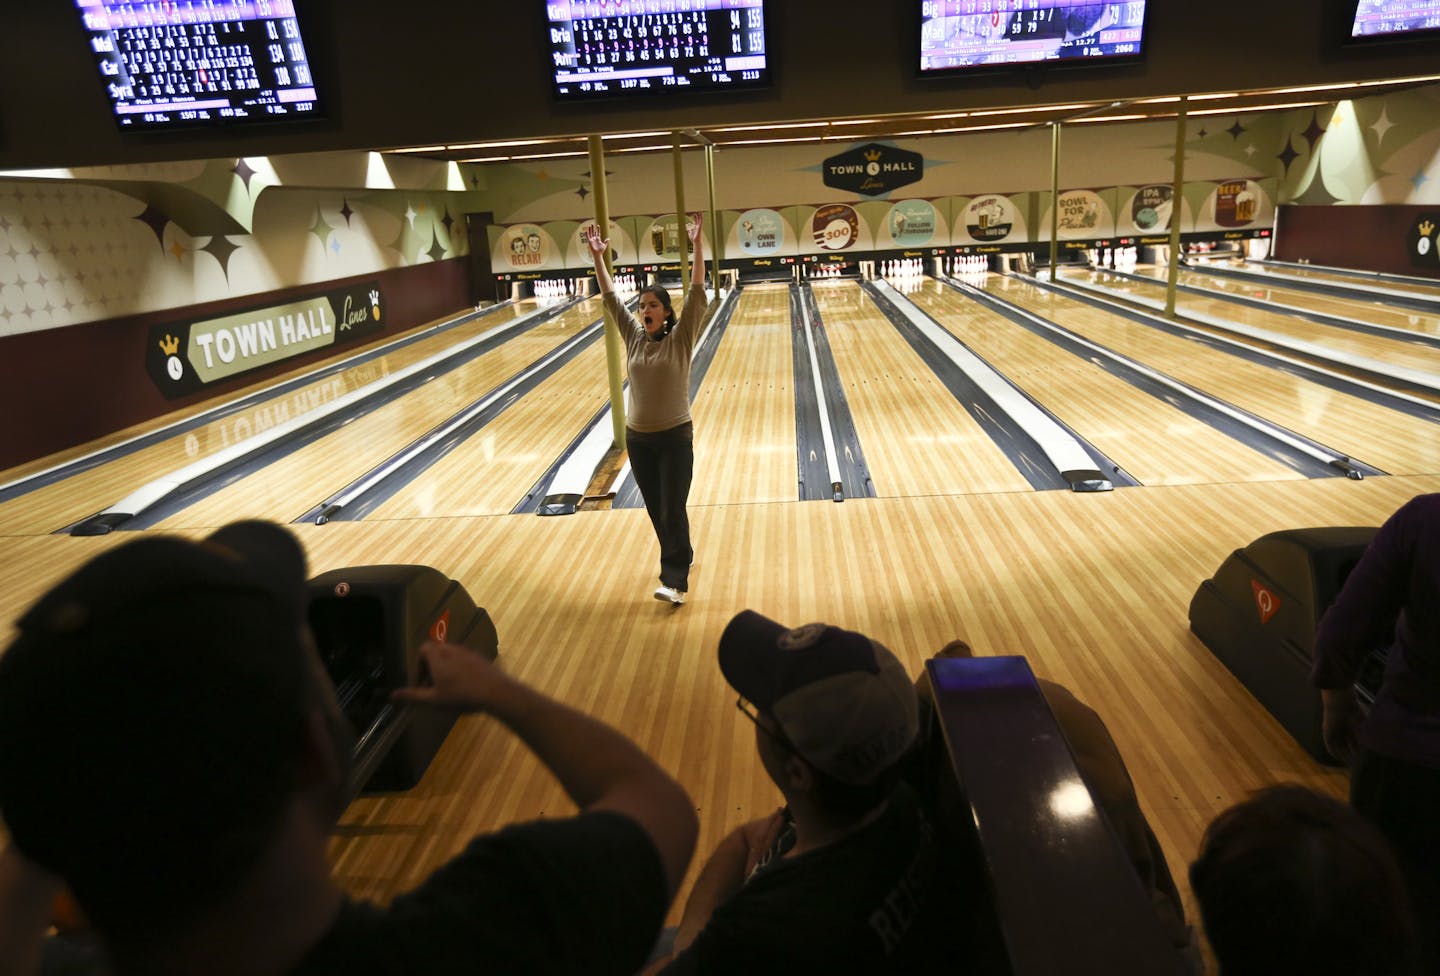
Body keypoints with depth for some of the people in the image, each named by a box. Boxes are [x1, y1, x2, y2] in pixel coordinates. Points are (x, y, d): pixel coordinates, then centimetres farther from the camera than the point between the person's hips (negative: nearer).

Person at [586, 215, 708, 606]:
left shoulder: (681, 338, -8)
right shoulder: (633, 337, 3)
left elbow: (697, 295, -16)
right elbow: (611, 299, 5)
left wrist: (697, 247, -24)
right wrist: (598, 257, -1)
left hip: (675, 437, -5)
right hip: (637, 438, 5)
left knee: (673, 511, -5)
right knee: (656, 510, 15)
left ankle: (675, 581, -4)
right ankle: (681, 555, 37)